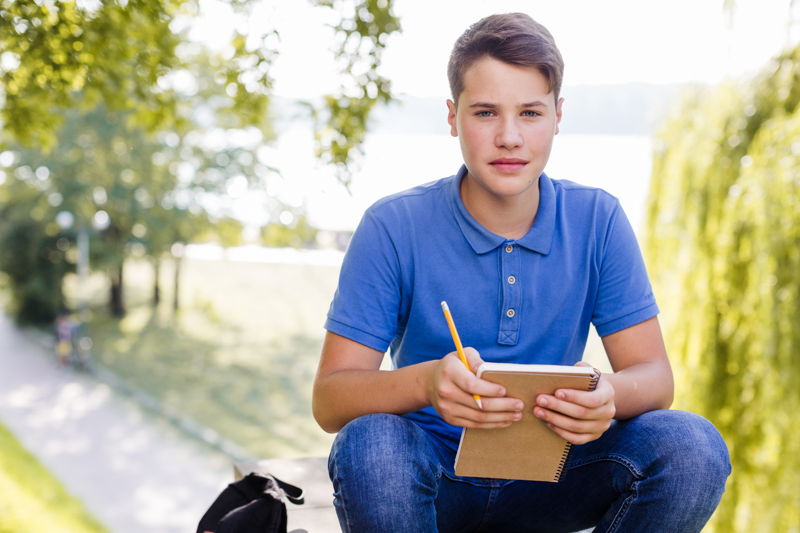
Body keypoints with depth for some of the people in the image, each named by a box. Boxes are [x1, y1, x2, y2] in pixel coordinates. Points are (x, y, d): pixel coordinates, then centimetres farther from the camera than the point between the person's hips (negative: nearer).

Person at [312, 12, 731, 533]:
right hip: (435, 475, -2)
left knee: (691, 446, -23)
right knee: (369, 443, -36)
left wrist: (610, 395, -30)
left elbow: (655, 376, -4)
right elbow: (330, 400, -14)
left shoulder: (598, 221, -3)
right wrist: (425, 383, -37)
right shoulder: (393, 228, -10)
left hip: (547, 479, 2)